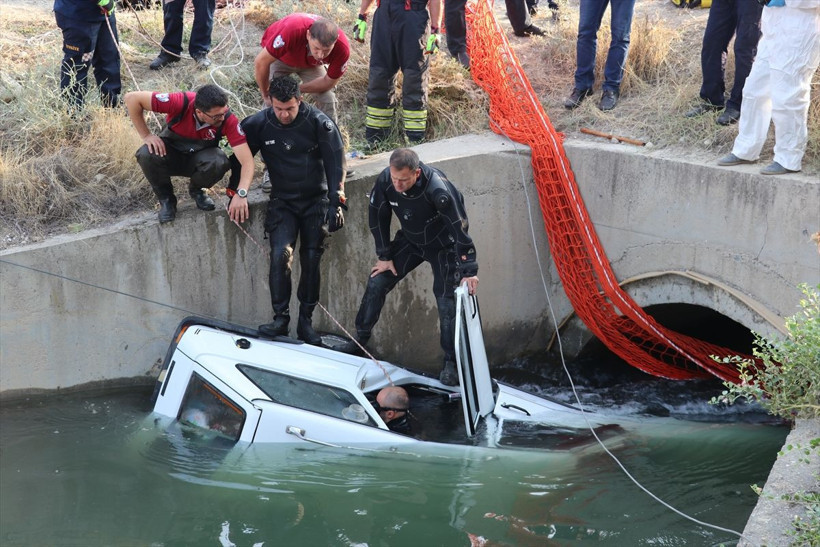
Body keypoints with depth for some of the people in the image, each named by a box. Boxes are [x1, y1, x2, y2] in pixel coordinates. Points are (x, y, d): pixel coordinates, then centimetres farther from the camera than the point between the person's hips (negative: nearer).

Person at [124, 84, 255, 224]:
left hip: (200, 158, 1)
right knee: (147, 155, -33)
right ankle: (166, 199, -4)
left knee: (219, 162, -34)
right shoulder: (180, 103, -31)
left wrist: (241, 194, -45)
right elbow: (132, 98, -25)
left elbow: (247, 159, -31)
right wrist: (146, 136, -23)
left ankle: (196, 190, 2)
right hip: (171, 152, 0)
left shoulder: (228, 119, -28)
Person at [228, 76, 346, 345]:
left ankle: (306, 322, 5)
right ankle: (281, 319, -15)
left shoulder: (319, 122, -10)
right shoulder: (257, 125, -6)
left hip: (316, 201, 0)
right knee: (280, 253, -20)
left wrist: (336, 203, -12)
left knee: (311, 259, -6)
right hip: (282, 202, 1)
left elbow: (334, 164, -8)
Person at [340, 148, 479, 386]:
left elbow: (460, 227, -31)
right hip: (410, 241, 5)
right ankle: (360, 338, 20)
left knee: (446, 301, -12)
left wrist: (468, 271, -30)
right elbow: (378, 218, -6)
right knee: (377, 282, 1)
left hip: (442, 246, -5)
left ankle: (451, 363, 1)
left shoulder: (437, 188, -38)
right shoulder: (384, 181, -24)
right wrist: (384, 256, -2)